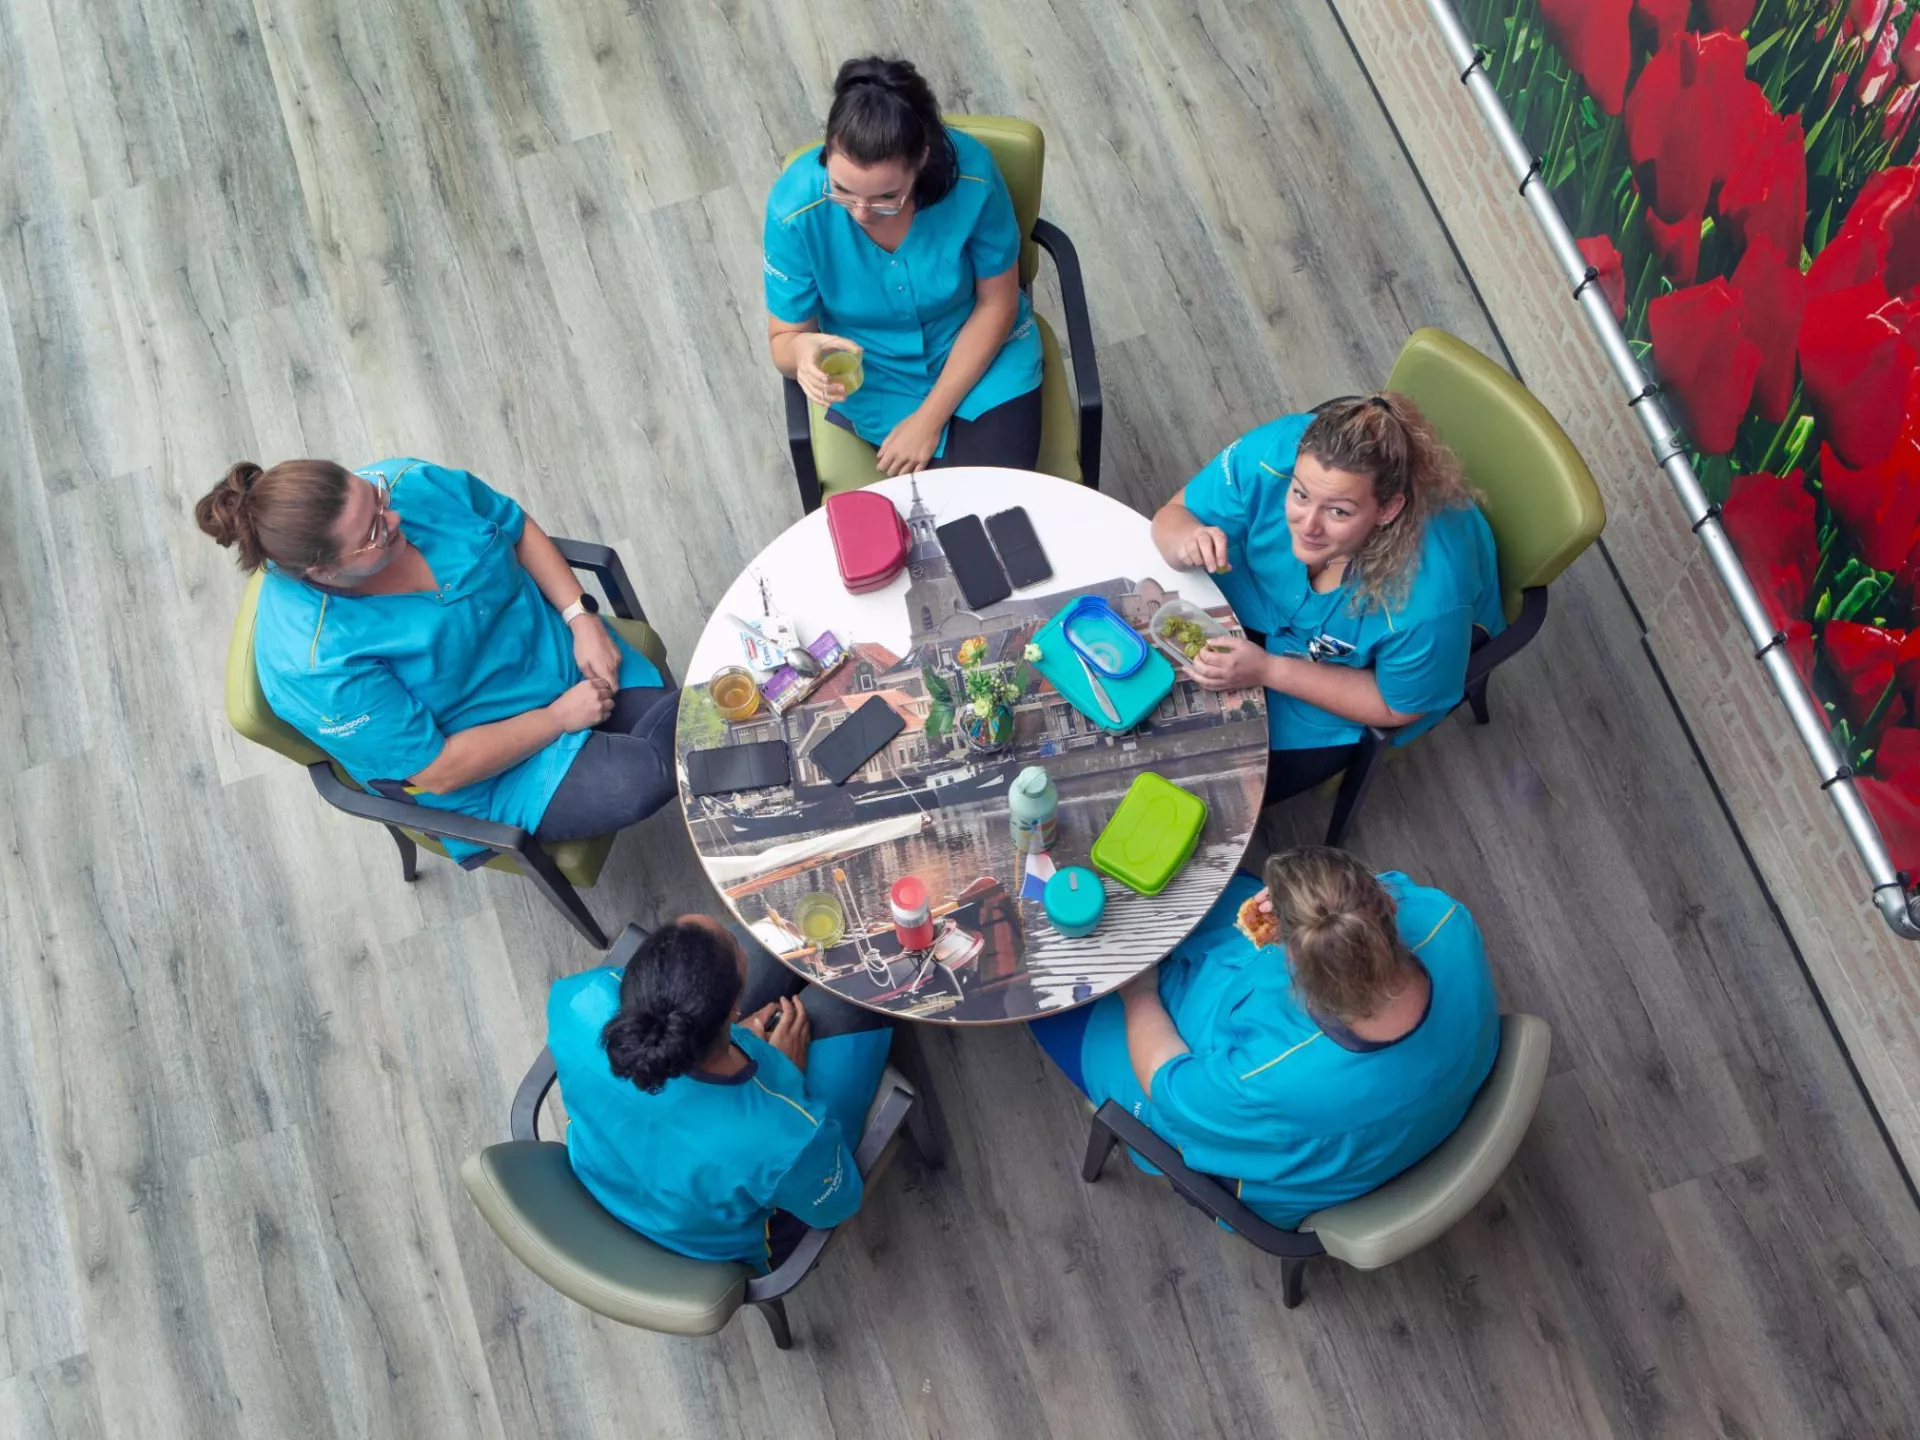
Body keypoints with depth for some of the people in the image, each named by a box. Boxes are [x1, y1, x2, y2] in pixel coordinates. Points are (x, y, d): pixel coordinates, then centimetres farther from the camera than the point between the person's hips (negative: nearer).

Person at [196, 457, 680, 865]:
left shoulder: (412, 483, -17)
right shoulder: (315, 664, -31)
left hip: (562, 649, 5)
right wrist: (560, 717, -20)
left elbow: (520, 531, 1)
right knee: (643, 779, -25)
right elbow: (439, 770, -22)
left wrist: (583, 620, -10)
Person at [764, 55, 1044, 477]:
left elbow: (997, 303, -12)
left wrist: (930, 417, -16)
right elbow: (784, 339, -13)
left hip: (985, 353, 1)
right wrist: (803, 351, -39)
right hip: (872, 377, 0)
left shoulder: (970, 172, -26)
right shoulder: (796, 207, -25)